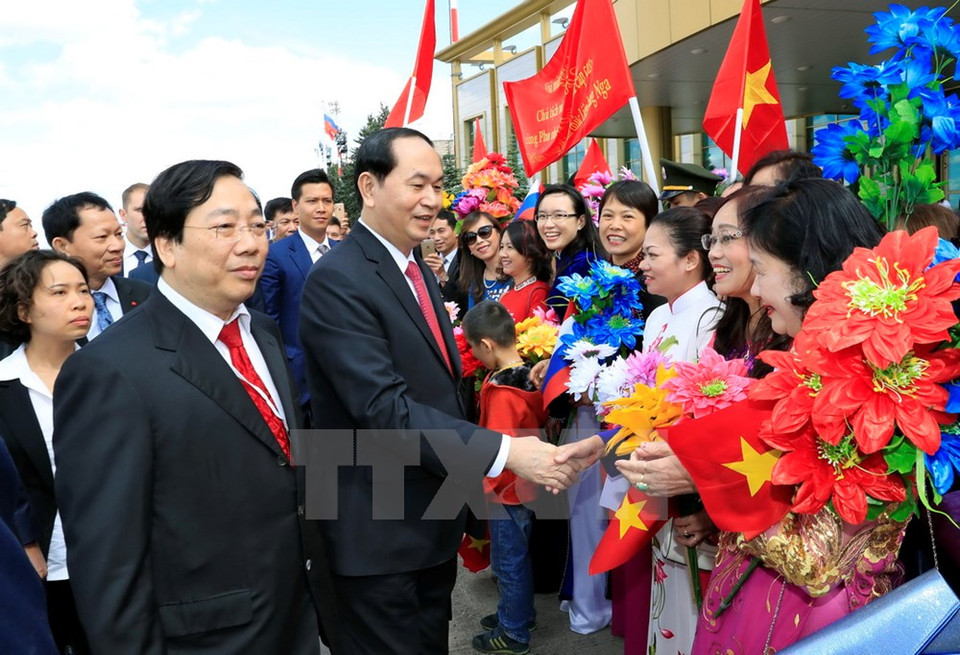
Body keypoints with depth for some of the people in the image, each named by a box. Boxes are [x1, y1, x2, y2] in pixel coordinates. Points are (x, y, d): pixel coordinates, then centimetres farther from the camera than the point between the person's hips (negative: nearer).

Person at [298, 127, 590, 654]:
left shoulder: (418, 272, 11)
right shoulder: (337, 281, -19)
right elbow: (384, 408, -27)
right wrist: (505, 452, -30)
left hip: (432, 525, 9)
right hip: (377, 537, -8)